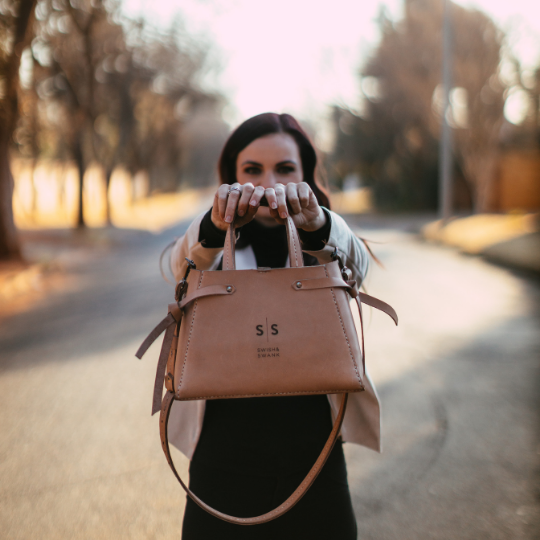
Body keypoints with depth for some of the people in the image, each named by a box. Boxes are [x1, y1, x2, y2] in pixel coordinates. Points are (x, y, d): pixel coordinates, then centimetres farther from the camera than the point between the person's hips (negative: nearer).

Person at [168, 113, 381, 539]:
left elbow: (352, 259, -19)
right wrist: (216, 224, -43)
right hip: (225, 452, 0)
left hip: (312, 454, 1)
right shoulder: (210, 242, 3)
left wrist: (314, 221, -42)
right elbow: (186, 261, -20)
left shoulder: (330, 243, 4)